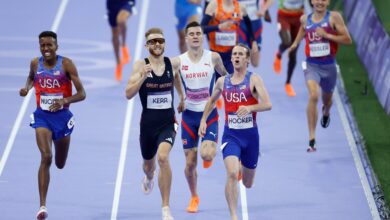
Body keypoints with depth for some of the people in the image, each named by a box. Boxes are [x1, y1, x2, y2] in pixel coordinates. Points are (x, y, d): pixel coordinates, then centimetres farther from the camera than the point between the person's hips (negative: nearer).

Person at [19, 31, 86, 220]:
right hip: (42, 116, 0)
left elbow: (82, 94, -12)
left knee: (60, 164, 16)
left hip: (62, 116, 0)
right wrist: (26, 88, 0)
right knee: (46, 157, -21)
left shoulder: (66, 64, -11)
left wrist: (65, 100, -30)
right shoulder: (35, 63, -2)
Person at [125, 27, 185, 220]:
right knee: (148, 163, 22)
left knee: (163, 157, -26)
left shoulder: (172, 63, -3)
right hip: (148, 122, 1)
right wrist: (142, 77, -29)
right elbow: (129, 94, -16)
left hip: (168, 122, -1)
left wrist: (182, 98, 30)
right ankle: (149, 177, 64)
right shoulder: (140, 65, -9)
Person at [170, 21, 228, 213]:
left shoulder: (213, 58, -5)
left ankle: (210, 153, 17)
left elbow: (224, 75, 12)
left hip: (209, 114, -1)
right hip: (189, 116, 1)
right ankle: (194, 197, 27)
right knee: (190, 163, 4)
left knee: (207, 154, -22)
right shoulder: (178, 62, -5)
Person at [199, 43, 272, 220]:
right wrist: (203, 120, 15)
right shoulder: (222, 82, 5)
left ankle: (242, 166, 53)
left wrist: (250, 108, -34)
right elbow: (211, 101, 25)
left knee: (248, 183, 14)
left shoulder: (254, 79, -6)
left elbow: (267, 104, -17)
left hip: (250, 135, -1)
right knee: (232, 174, -24)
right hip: (230, 135, 1)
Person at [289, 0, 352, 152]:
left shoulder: (334, 17, -7)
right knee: (313, 96, -25)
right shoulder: (305, 19, 3)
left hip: (329, 66, 0)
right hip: (312, 65, 0)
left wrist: (327, 35, -19)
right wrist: (296, 43, 17)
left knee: (327, 99, 22)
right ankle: (312, 138, -26)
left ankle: (326, 113, 63)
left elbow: (348, 40, -11)